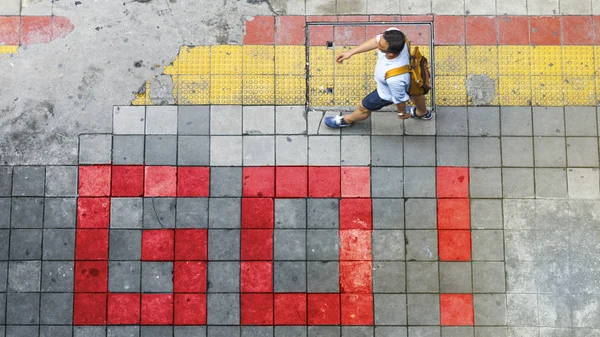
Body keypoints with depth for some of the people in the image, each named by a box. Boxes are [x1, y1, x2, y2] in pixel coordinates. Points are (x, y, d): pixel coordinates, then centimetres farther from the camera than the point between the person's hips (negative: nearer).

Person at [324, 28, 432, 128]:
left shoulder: (394, 78, -50)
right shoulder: (393, 33, -38)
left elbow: (400, 99, -28)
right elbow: (376, 40, -14)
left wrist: (402, 113, -6)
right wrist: (351, 52, -12)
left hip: (387, 93, -6)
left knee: (364, 108, 24)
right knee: (414, 92, 38)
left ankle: (346, 120, 58)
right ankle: (423, 113, 73)